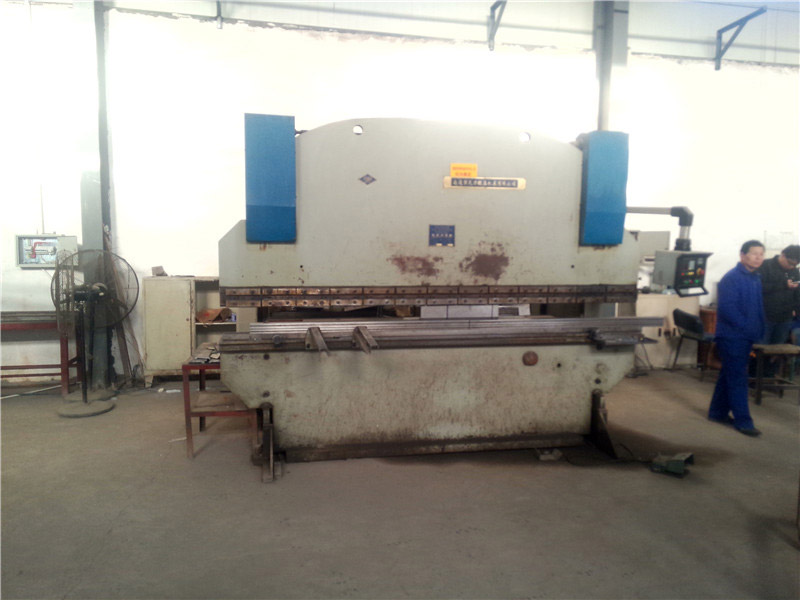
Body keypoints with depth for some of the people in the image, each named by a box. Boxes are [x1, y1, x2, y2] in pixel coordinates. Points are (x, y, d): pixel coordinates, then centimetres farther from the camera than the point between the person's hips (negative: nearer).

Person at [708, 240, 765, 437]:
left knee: (729, 376, 15)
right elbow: (726, 308, -22)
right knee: (737, 379, -4)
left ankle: (718, 412, 25)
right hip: (732, 337, -9)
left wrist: (758, 331, 10)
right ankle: (742, 421, 2)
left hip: (745, 338, 9)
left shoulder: (756, 278, 12)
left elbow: (758, 307, 20)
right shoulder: (731, 278, -15)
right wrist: (747, 327, -18)